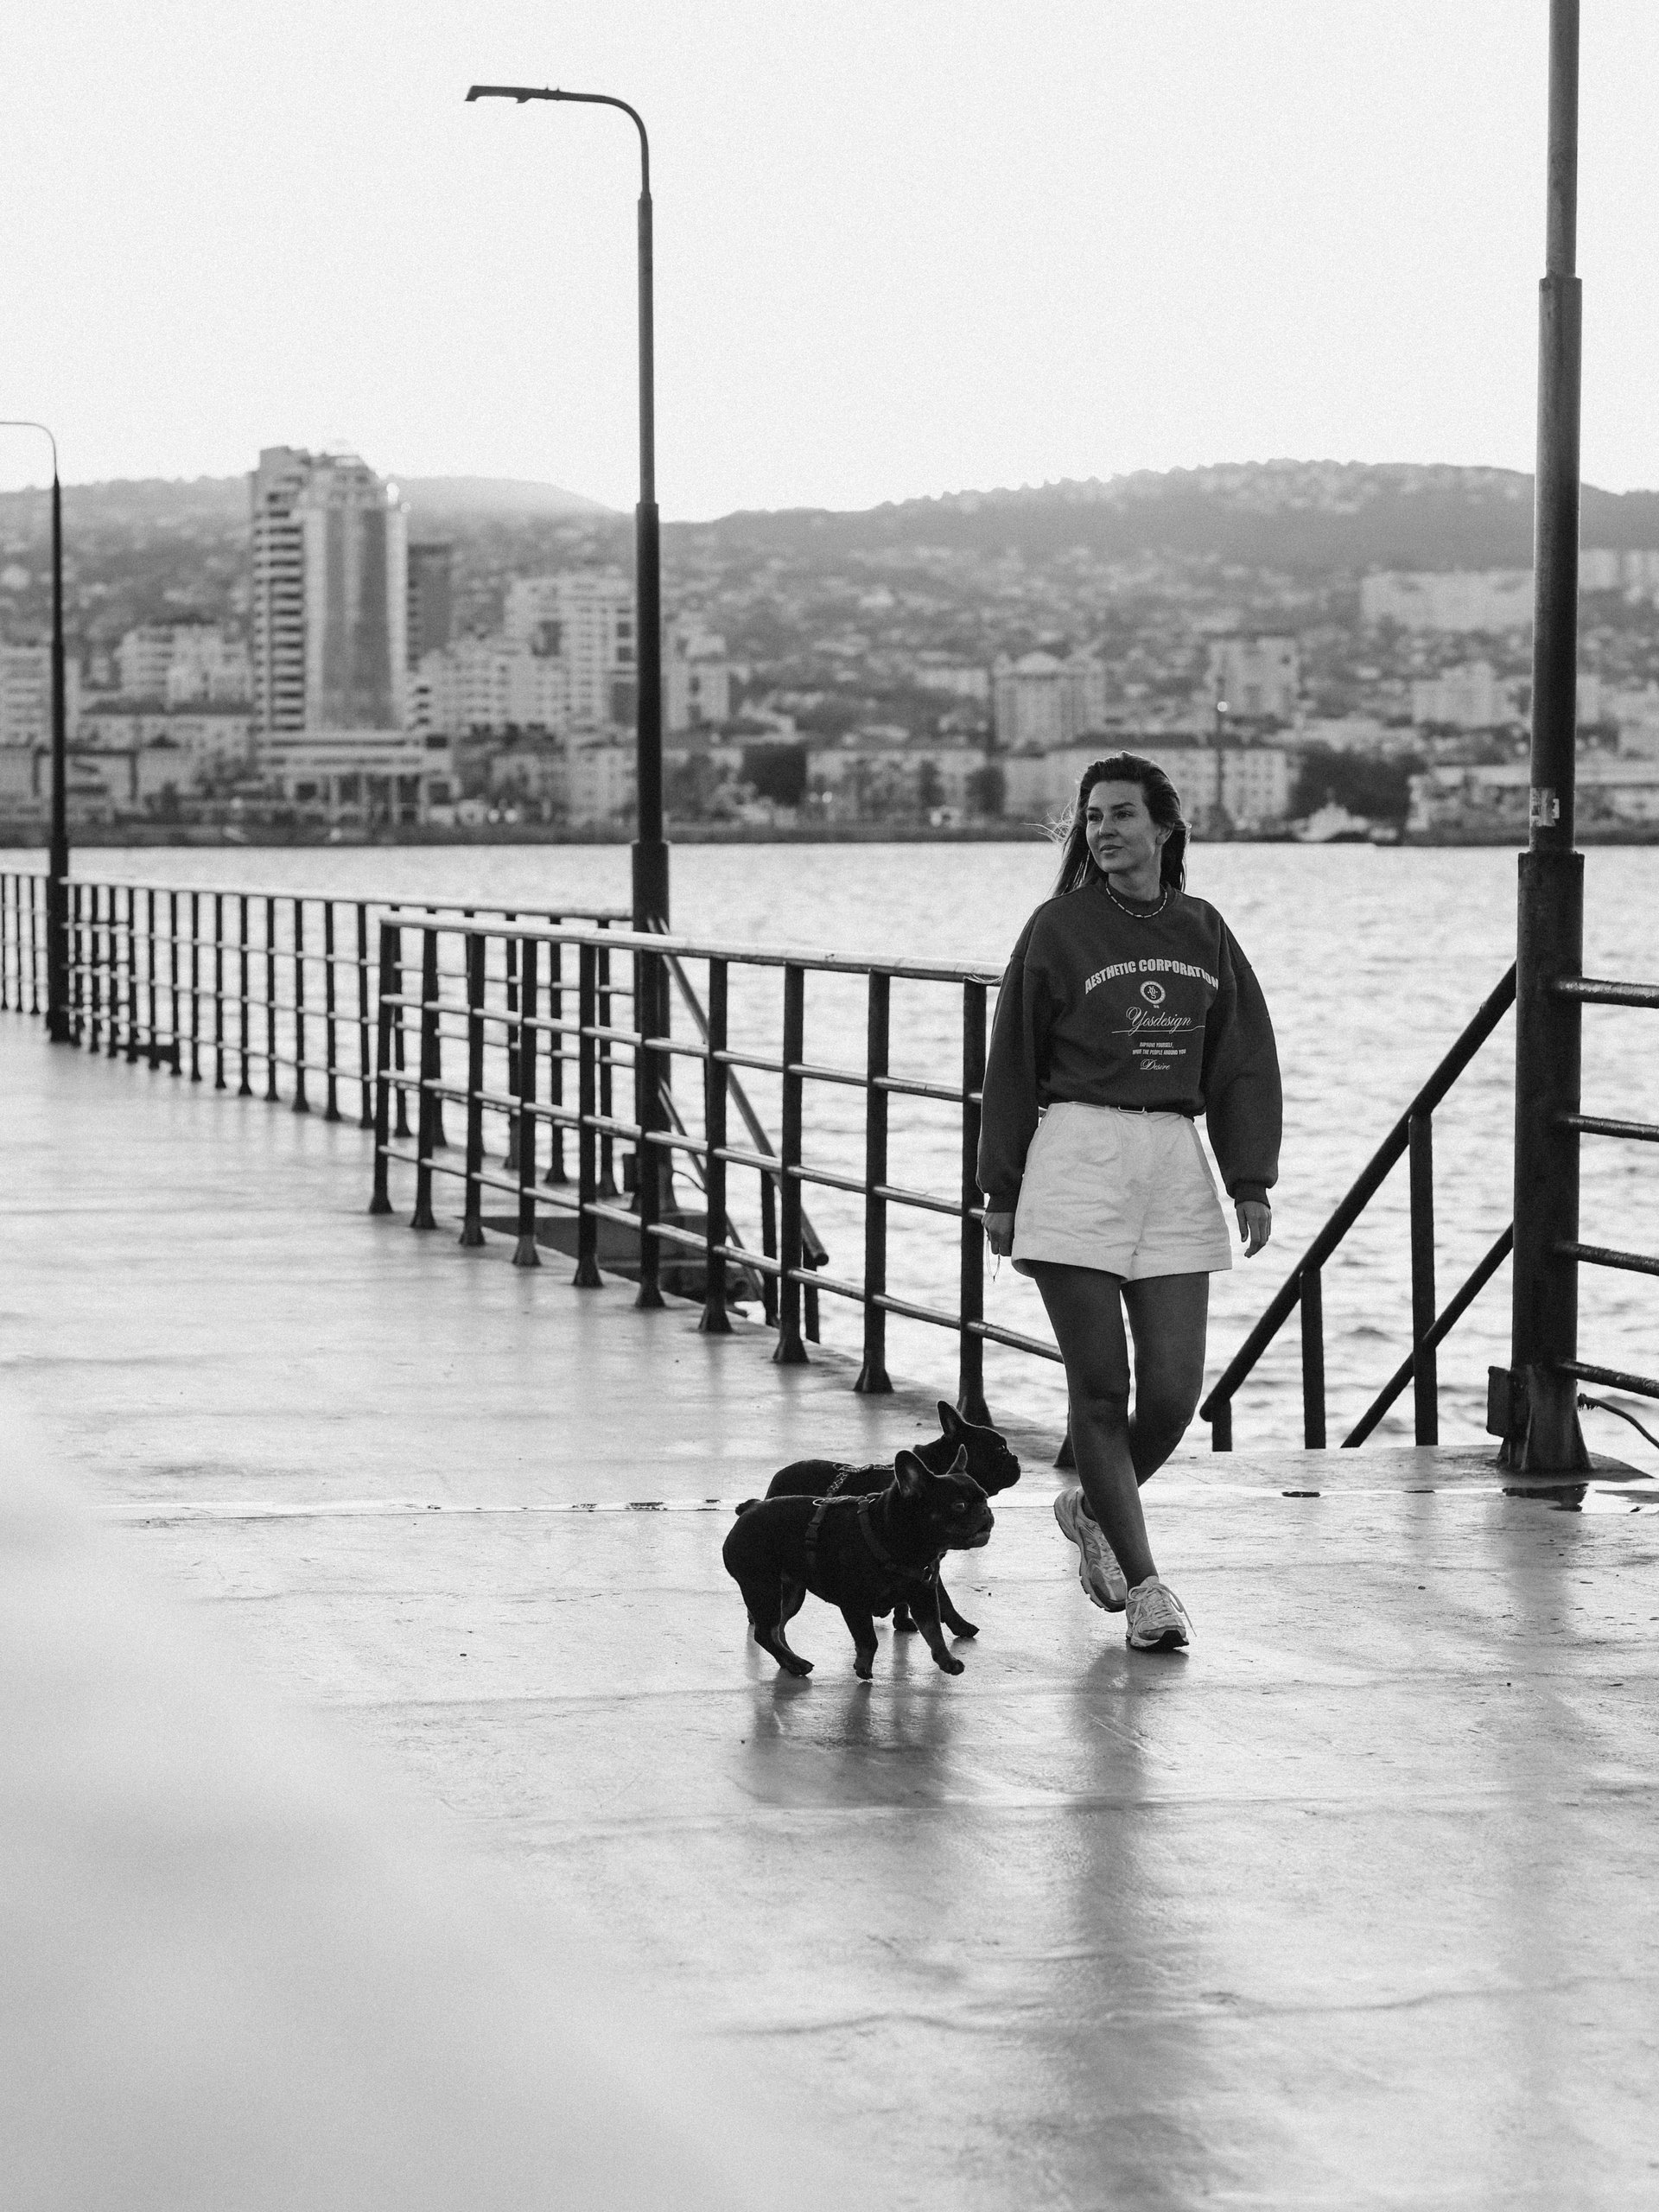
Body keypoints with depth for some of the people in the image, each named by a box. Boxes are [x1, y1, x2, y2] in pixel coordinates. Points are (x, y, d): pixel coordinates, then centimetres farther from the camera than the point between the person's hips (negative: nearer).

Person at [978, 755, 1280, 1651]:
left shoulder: (1203, 931, 10)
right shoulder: (1059, 928, 0)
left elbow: (1244, 1063, 13)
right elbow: (1014, 1064, 4)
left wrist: (1251, 1180, 6)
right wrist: (1000, 1191, 3)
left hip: (1175, 1160, 3)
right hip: (1076, 1161, -3)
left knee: (1175, 1388, -1)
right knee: (1101, 1387, -4)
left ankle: (1095, 1508, 28)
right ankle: (1143, 1582, 3)